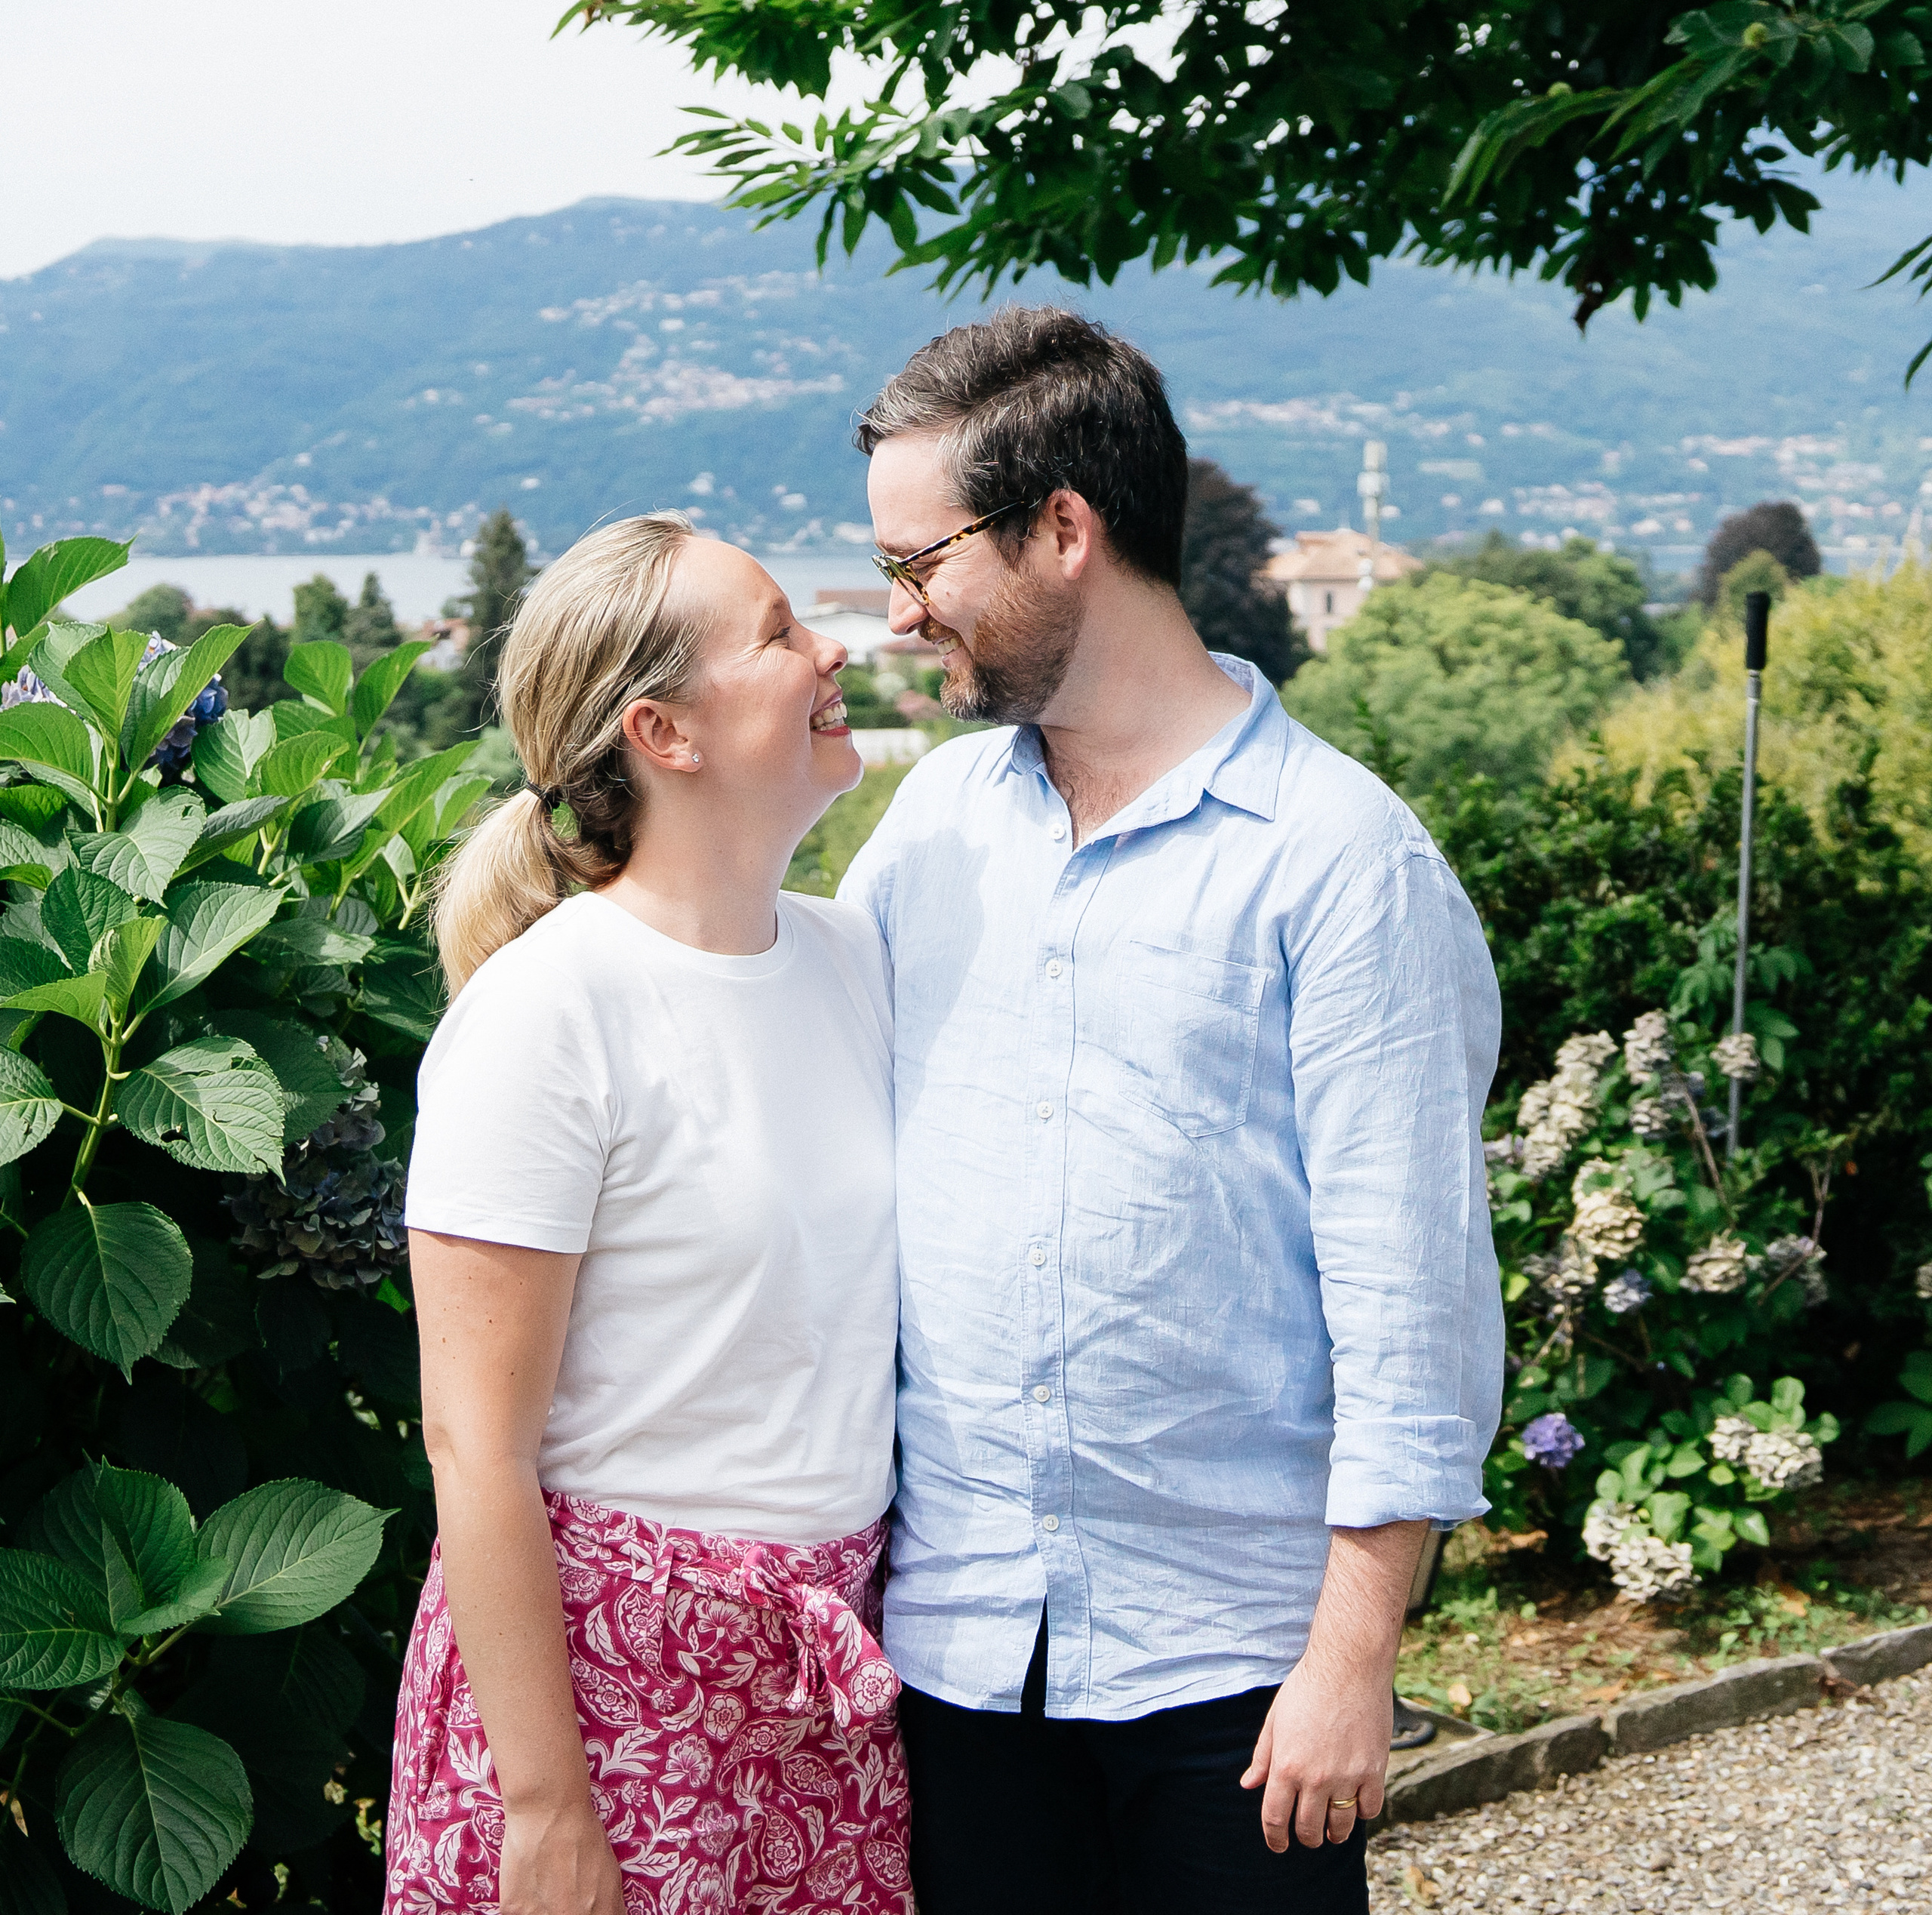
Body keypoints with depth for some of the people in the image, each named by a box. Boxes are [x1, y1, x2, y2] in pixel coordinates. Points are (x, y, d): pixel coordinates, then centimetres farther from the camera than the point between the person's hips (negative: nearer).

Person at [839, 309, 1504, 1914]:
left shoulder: (1341, 855, -10)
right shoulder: (937, 812, 7)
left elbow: (1409, 1293, -11)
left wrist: (1354, 1658, -13)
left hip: (1226, 1654, -4)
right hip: (950, 1626, 5)